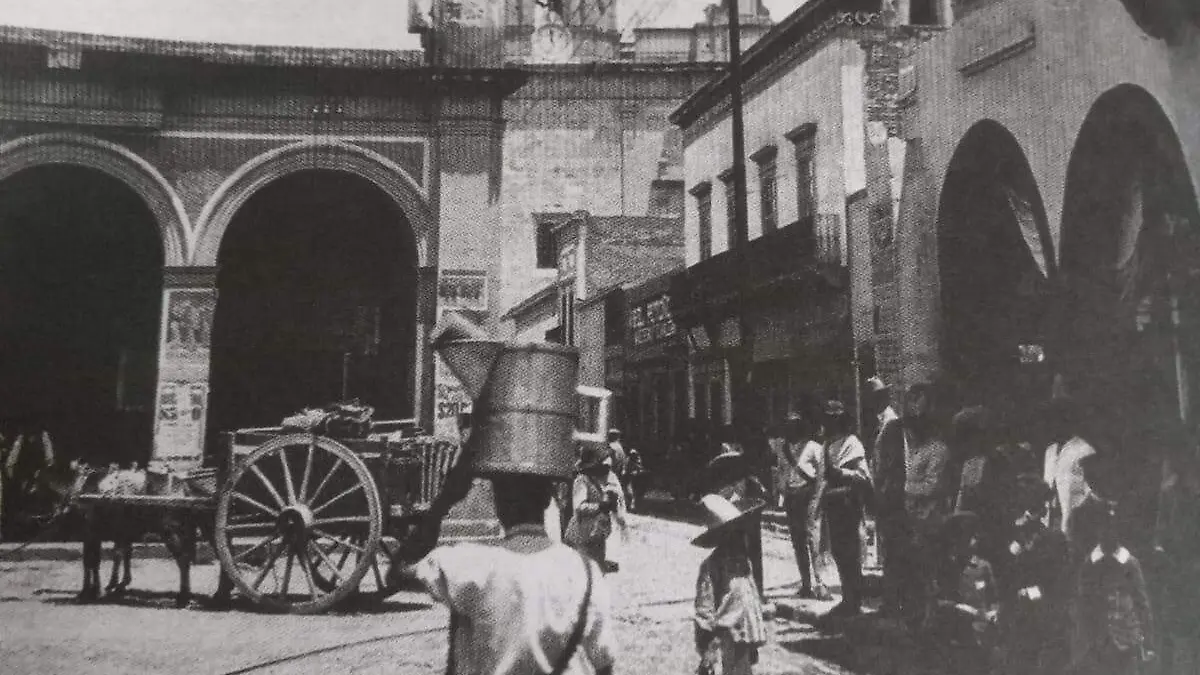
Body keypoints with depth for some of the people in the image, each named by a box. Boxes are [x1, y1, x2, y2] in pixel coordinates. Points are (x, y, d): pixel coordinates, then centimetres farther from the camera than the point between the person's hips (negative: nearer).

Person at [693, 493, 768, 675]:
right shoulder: (712, 566, -15)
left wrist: (754, 644, 20)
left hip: (747, 641, 7)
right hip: (733, 644, -7)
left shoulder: (743, 560, 10)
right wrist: (705, 654, -18)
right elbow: (704, 612, -16)